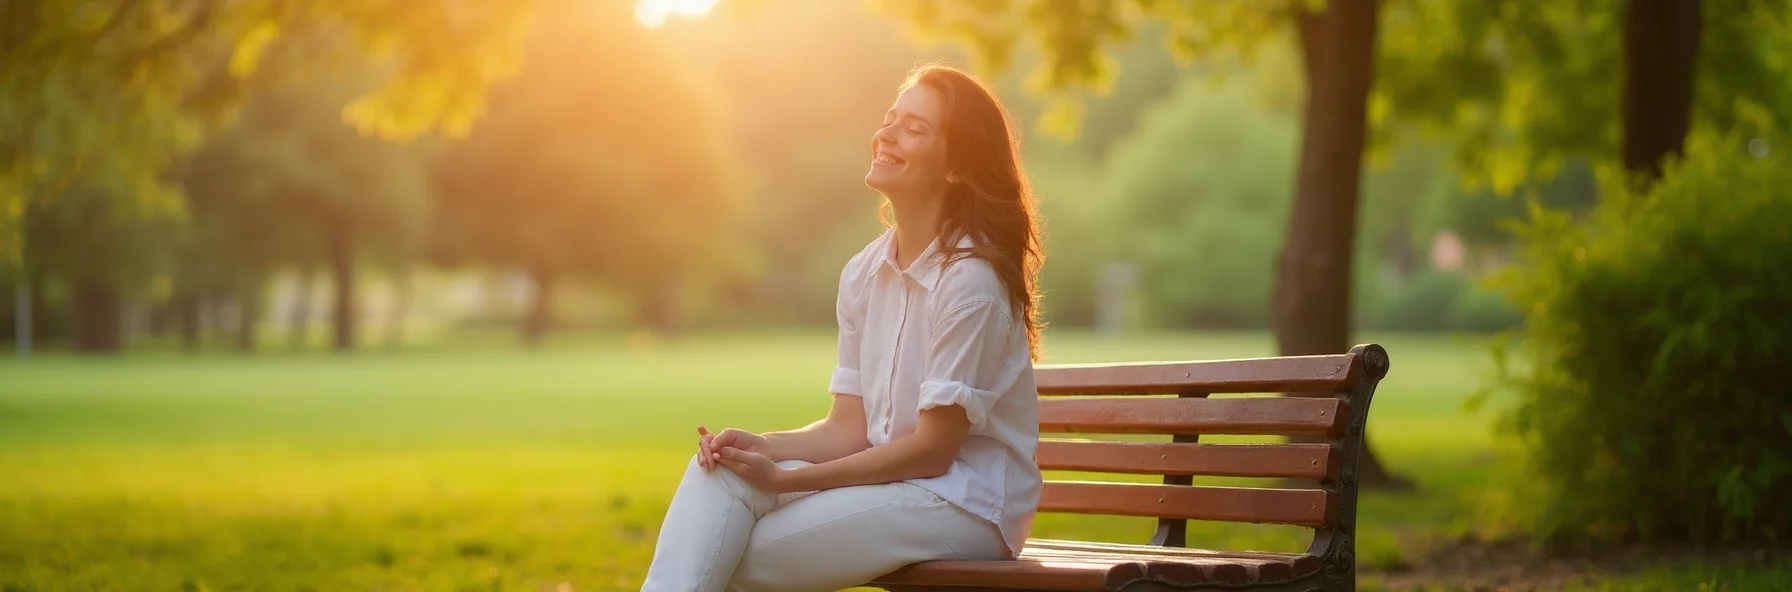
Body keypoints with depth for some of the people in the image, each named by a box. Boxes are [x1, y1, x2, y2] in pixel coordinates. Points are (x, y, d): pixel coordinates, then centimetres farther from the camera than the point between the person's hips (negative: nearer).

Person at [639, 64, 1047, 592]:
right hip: (890, 480, 7)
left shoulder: (970, 280, -16)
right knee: (718, 469, -16)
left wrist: (785, 480, -17)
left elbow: (934, 448, -16)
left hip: (966, 505, -7)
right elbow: (849, 427, 7)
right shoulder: (864, 273, 7)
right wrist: (766, 448, -14)